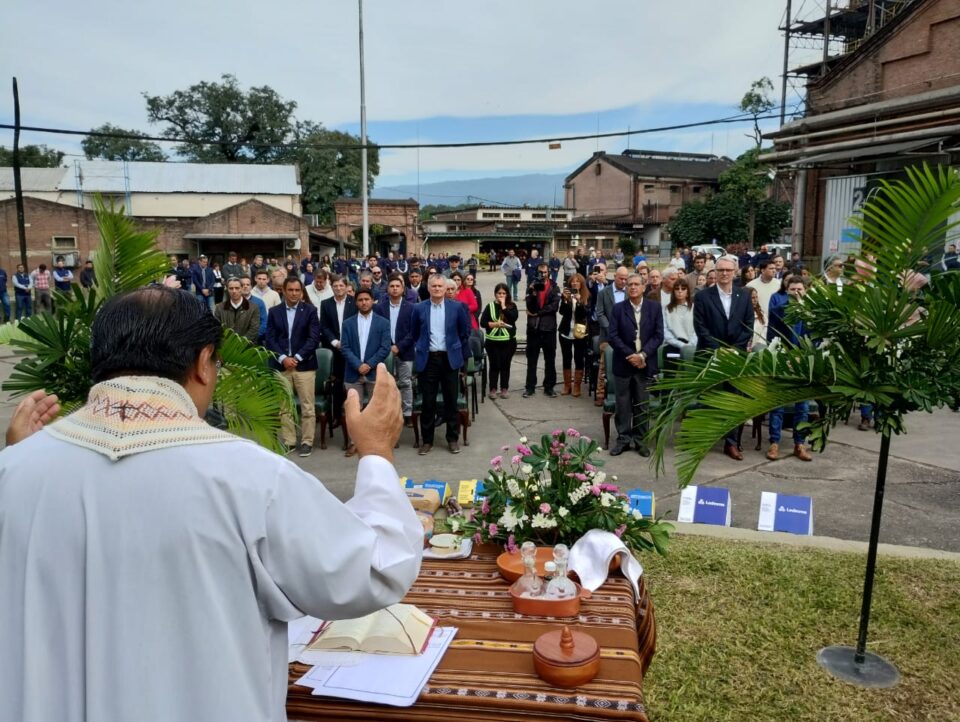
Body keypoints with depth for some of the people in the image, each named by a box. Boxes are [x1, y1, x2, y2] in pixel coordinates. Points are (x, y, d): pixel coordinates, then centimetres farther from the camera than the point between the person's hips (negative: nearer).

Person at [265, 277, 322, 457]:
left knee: (307, 407, -1)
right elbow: (270, 339, 3)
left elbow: (314, 338, -5)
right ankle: (288, 441, 15)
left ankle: (307, 442, 8)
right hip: (281, 365, 2)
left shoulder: (310, 311, 3)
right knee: (284, 407, 6)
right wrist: (283, 358, -11)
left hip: (304, 365, -2)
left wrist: (297, 357, -12)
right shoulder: (274, 312, 9)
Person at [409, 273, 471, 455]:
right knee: (428, 401, 5)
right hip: (427, 359, 0)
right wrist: (418, 353, 10)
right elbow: (414, 335, 13)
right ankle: (427, 440, 16)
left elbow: (465, 333, 7)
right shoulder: (419, 309, 1)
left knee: (451, 400, 7)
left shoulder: (457, 307, -1)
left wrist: (462, 356, 7)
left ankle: (453, 439, 19)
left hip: (450, 358, 0)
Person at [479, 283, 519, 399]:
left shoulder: (512, 306, 2)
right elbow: (483, 322, -3)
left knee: (505, 365, 7)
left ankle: (504, 389, 17)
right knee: (494, 365, 5)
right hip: (493, 341, 0)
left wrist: (503, 306, -12)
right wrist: (495, 324, -17)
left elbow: (514, 317, -17)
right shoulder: (490, 306, 2)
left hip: (509, 341, 0)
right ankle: (493, 389, 13)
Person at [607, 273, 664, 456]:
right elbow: (613, 336, -5)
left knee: (642, 405, 6)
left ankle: (640, 440, 16)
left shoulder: (655, 307, 3)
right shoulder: (618, 309, 2)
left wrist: (642, 354, -14)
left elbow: (658, 335, -2)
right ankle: (623, 439, 14)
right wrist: (630, 355, -13)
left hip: (645, 363, 0)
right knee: (623, 405, 5)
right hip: (623, 363, 0)